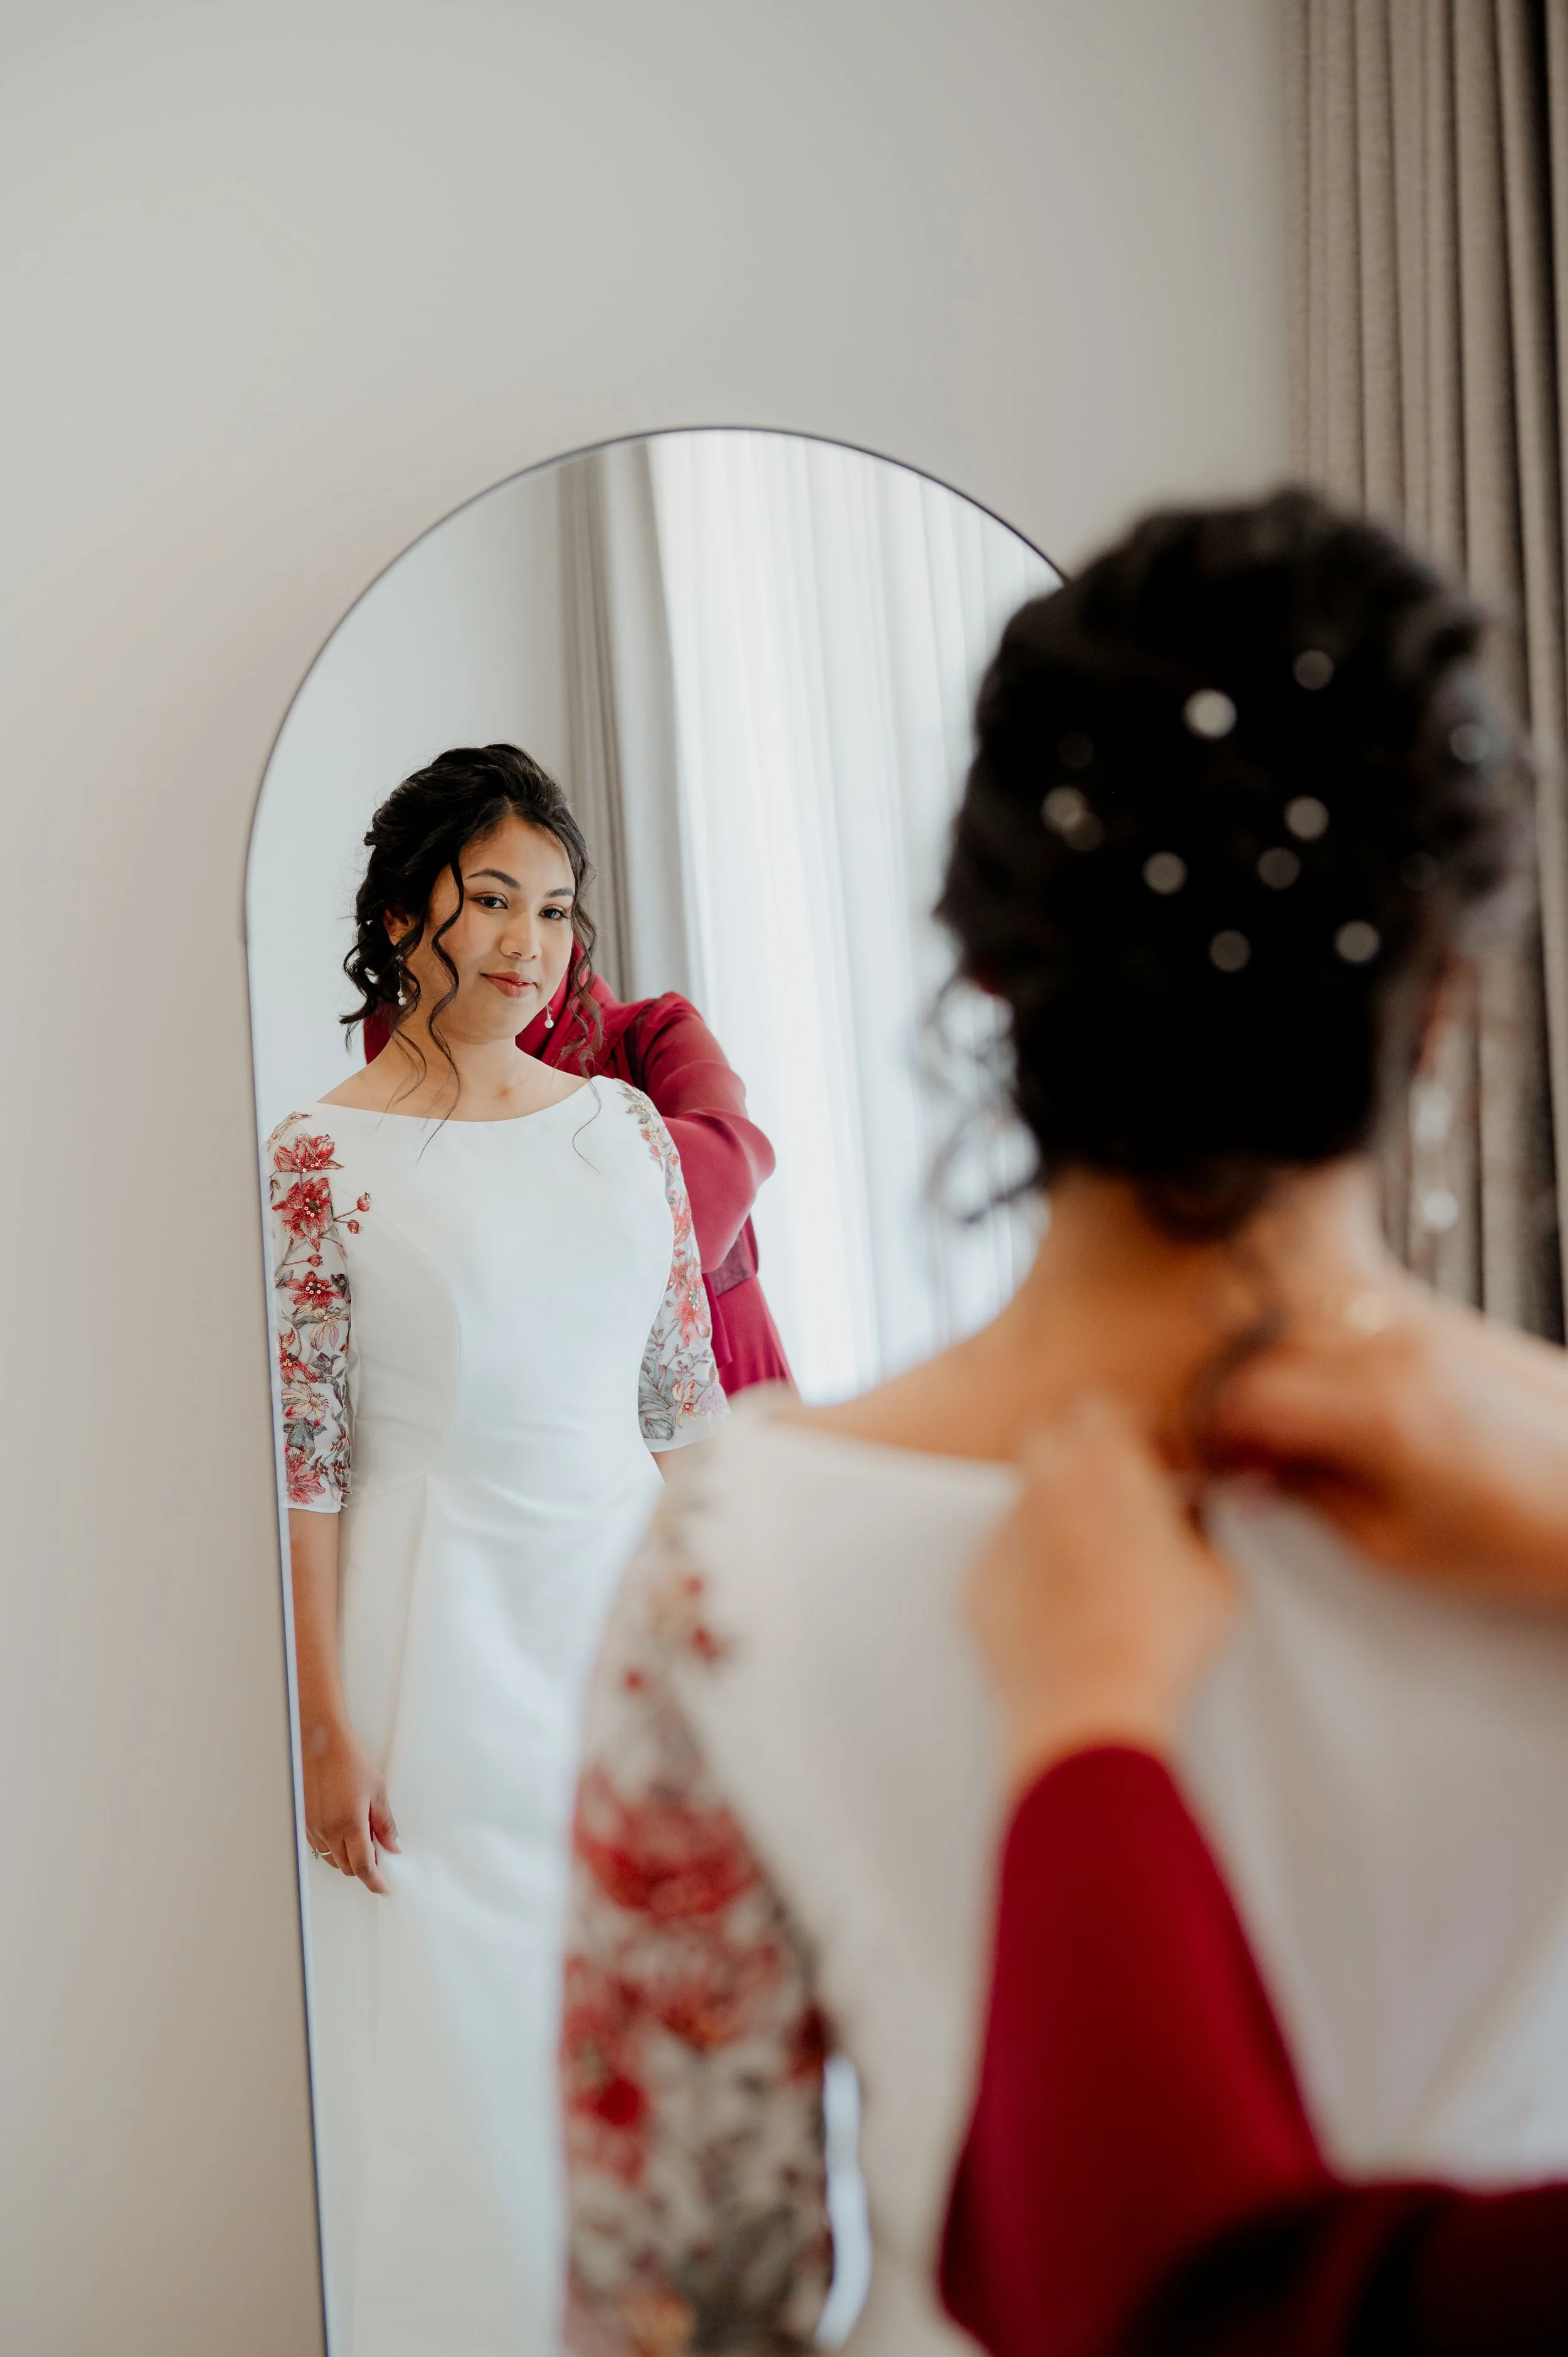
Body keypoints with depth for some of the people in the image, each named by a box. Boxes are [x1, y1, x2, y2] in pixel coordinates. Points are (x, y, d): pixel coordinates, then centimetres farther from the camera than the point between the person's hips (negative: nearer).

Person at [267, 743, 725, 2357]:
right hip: (443, 1641, -4)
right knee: (462, 2027, 6)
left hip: (626, 1599, 4)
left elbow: (686, 1396, 10)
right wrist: (326, 1727, -11)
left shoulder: (623, 1126, 5)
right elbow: (304, 1455, -9)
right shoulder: (322, 1160, -7)